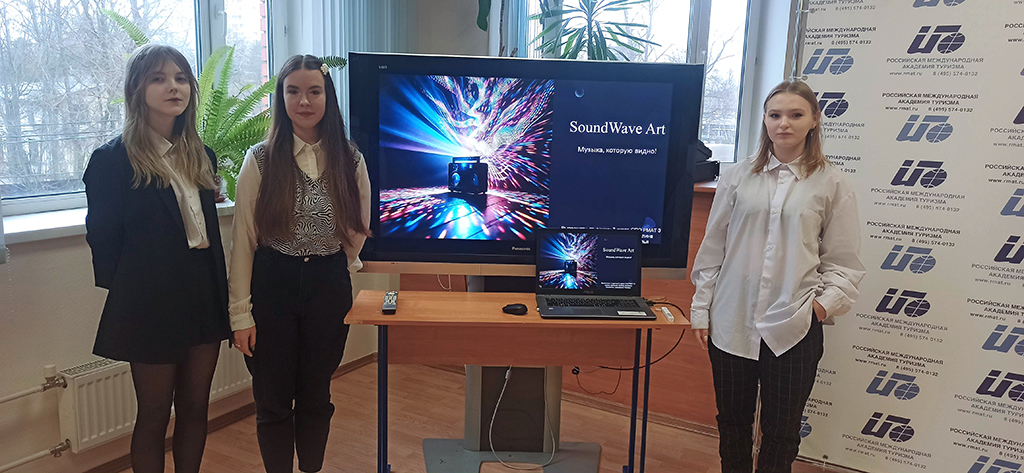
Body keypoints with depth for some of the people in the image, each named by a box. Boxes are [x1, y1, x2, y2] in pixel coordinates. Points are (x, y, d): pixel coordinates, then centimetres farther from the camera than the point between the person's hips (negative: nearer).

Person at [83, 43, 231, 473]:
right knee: (154, 416, 9)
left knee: (195, 408, 15)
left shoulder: (201, 156, 8)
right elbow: (102, 240, -7)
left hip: (204, 296, 5)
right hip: (151, 304, -5)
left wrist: (219, 290, 7)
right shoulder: (113, 159, -10)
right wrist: (126, 289, -3)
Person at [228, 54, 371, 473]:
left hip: (329, 286, 2)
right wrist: (240, 313, -7)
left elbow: (359, 229, 14)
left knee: (316, 396, 14)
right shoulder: (261, 160, -5)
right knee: (274, 400, 8)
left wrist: (340, 269, 9)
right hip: (272, 285, -1)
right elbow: (243, 240, -5)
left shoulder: (349, 160, 0)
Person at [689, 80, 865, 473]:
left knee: (781, 432, 9)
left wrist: (827, 302, -12)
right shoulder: (738, 177, 4)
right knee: (732, 422, 15)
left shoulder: (832, 184, 1)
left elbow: (844, 262, 4)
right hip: (732, 321, 2)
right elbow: (712, 247, 8)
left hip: (794, 327, -1)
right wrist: (702, 307, 7)